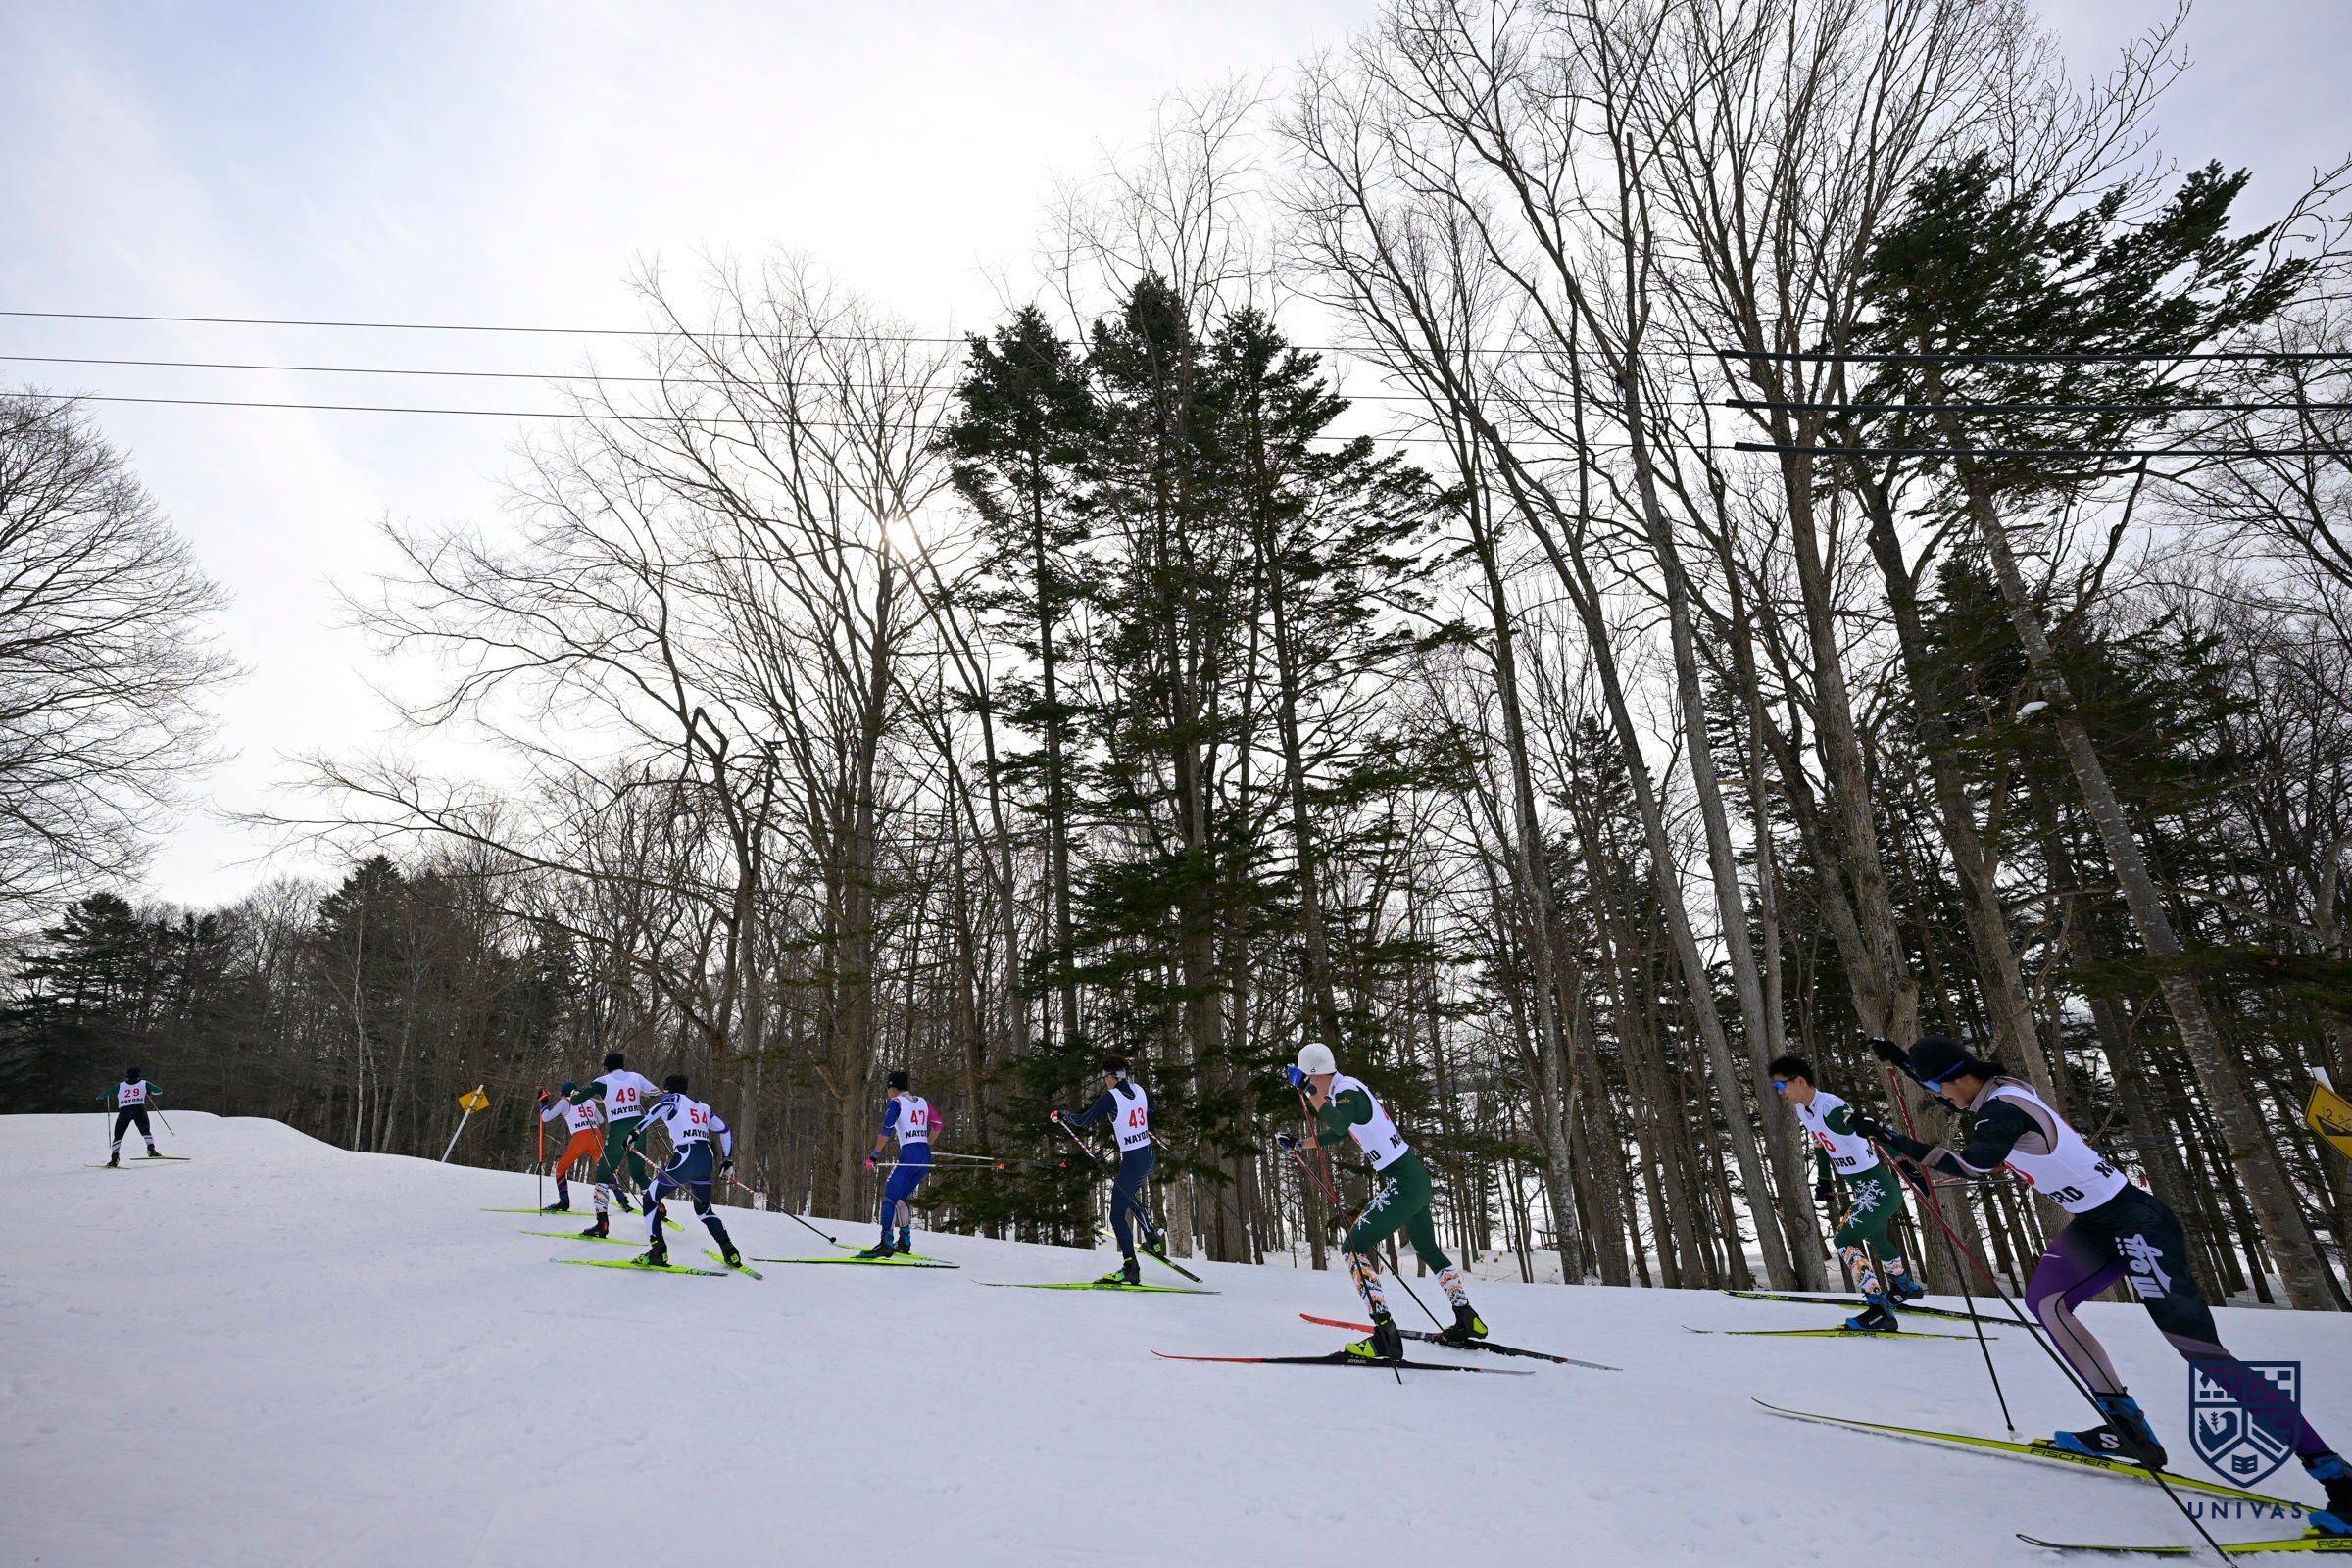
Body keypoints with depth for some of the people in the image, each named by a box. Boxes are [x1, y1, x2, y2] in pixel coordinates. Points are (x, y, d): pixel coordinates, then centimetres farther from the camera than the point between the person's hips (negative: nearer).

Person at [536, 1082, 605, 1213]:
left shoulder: (565, 1102, 9)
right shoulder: (590, 1101, 21)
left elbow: (546, 1117, 7)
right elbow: (601, 1121, 28)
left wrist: (543, 1101, 20)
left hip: (580, 1138, -4)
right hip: (596, 1136, 4)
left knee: (561, 1168, 14)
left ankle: (564, 1202, 2)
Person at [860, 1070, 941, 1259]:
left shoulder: (896, 1102, -1)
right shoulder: (922, 1101, 17)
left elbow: (887, 1130, -12)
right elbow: (937, 1124, 24)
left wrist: (875, 1155, -10)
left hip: (909, 1155, -7)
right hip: (926, 1157, 7)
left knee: (889, 1197, -6)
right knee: (901, 1197, 20)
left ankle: (886, 1243, -18)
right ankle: (905, 1241, 17)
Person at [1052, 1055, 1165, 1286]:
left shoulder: (1111, 1097, -14)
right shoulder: (1139, 1089, 5)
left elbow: (1084, 1120, -12)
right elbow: (1151, 1107, 27)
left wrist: (1061, 1116, 4)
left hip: (1132, 1160, -8)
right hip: (1148, 1155, 8)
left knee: (1117, 1215, -2)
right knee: (1130, 1196, 32)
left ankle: (1130, 1269, -7)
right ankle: (1154, 1240, 28)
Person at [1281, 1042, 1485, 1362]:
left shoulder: (1347, 1091, -16)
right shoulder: (1347, 1089, 12)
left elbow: (1339, 1126, -38)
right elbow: (1335, 1134, 29)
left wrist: (1307, 1090, -37)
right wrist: (1297, 1144, 33)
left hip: (1403, 1184, -10)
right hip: (1417, 1179, 10)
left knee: (1354, 1247, -8)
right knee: (1428, 1251, 26)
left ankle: (1386, 1336, -13)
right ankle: (1468, 1320, 37)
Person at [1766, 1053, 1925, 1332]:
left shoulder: (1832, 1107, -28)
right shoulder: (1802, 1110, 0)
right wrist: (1824, 1181, 23)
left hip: (1879, 1188, -10)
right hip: (1863, 1190, 10)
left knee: (1843, 1240, -14)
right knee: (1874, 1239, 31)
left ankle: (1880, 1311, -9)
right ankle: (1906, 1285, 55)